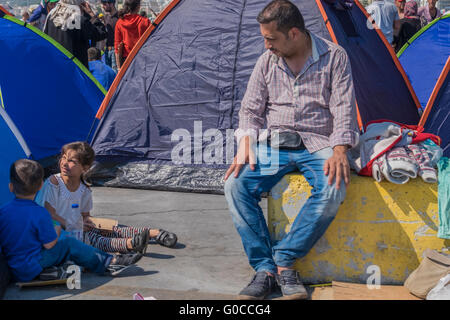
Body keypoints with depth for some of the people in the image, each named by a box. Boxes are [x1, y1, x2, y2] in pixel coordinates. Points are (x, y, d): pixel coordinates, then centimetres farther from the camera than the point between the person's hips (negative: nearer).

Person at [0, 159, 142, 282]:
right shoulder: (40, 213, -17)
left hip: (15, 273, 7)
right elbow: (50, 244, -13)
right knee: (69, 244, 1)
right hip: (33, 270, -7)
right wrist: (56, 232, 8)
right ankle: (108, 263, 7)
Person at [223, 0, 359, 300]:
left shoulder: (334, 57, -4)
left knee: (333, 188, -35)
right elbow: (250, 110, 8)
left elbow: (344, 109, -8)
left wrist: (339, 151, -23)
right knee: (236, 185, -24)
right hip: (275, 146, 3)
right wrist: (246, 145, -10)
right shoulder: (267, 61, 6)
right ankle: (265, 268, -21)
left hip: (319, 145, -3)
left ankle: (283, 259, -23)